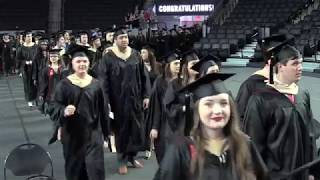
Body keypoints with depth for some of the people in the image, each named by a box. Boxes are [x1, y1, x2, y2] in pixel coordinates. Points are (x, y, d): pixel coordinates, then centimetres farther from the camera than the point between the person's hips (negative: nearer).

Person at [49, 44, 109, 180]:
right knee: (75, 168, 11)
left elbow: (102, 109, 7)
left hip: (92, 132, 1)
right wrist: (64, 111, -30)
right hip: (72, 133, 0)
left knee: (95, 167, -3)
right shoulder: (64, 84, -6)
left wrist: (104, 131, 10)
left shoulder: (95, 84, 0)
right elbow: (56, 107, -7)